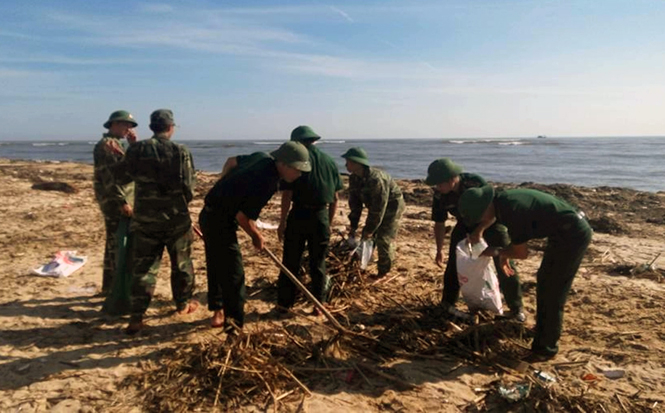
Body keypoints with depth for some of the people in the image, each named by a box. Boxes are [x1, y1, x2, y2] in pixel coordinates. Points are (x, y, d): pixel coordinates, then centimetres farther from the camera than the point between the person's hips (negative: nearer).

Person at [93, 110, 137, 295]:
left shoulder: (116, 144, 18)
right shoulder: (105, 145, -12)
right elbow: (108, 177, -20)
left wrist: (133, 145, 7)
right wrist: (122, 202, -24)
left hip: (120, 200, 10)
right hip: (114, 202, -10)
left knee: (115, 244, 16)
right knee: (117, 245, -7)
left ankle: (110, 286, 26)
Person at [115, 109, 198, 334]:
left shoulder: (137, 149, -3)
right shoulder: (181, 151, -8)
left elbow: (123, 177, 8)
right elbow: (189, 186, -6)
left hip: (145, 218, 1)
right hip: (176, 218, -1)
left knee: (143, 267, 6)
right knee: (181, 263, 17)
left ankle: (137, 316, 4)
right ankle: (183, 303, 31)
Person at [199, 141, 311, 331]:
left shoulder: (262, 157, 0)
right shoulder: (267, 183, -27)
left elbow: (231, 161, 16)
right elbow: (243, 217, -25)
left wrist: (224, 188, 21)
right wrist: (257, 236, -7)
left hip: (210, 214, 10)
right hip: (220, 221, -10)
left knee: (217, 267, 21)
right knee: (233, 274, -6)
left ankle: (217, 313, 37)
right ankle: (234, 325, 1)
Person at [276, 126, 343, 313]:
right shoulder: (329, 161, 9)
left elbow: (287, 195, -9)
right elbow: (335, 198, 10)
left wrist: (282, 222, -3)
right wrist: (329, 222, 18)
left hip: (299, 215, -3)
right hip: (321, 217, 3)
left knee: (291, 263, 7)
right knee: (318, 264, 13)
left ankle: (284, 304, 14)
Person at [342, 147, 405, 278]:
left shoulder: (376, 179, -35)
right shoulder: (354, 179, -9)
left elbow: (379, 208, -31)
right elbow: (355, 203, -2)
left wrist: (370, 230, -24)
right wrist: (353, 226, -5)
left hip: (392, 205, -8)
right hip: (375, 206, 8)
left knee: (383, 239, -11)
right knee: (366, 236, 7)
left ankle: (384, 272, 5)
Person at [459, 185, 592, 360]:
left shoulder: (512, 212, -28)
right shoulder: (501, 200, 0)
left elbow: (522, 254, -16)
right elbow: (493, 216, 27)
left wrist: (497, 252, 0)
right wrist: (479, 230, 12)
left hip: (573, 234, -10)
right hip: (564, 232, 10)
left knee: (552, 292, -5)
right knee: (544, 282, 17)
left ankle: (546, 348, 7)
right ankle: (543, 338, 31)